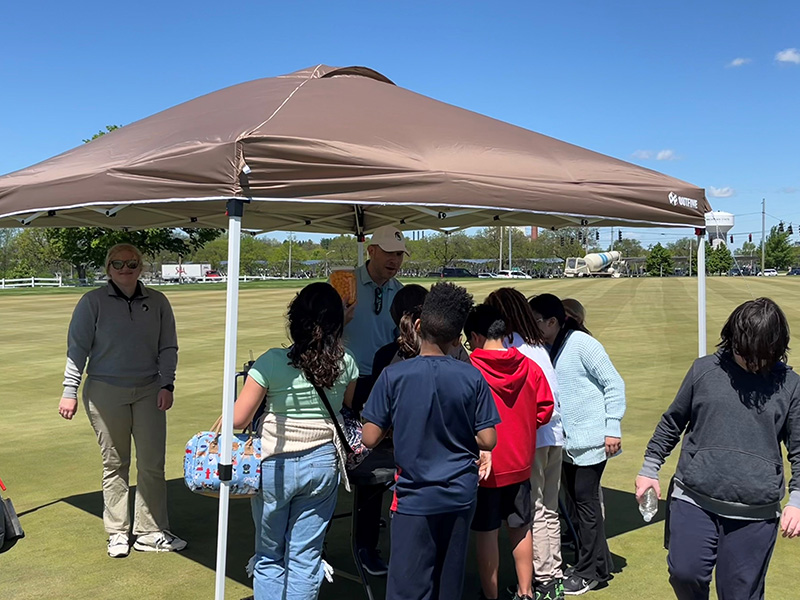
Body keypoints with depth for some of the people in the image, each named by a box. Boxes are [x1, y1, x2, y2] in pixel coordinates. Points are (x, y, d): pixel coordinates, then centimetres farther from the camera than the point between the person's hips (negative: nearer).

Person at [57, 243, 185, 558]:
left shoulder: (157, 302, 6)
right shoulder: (93, 302, -1)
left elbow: (168, 347, 9)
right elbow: (77, 348, -1)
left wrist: (166, 384, -1)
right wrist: (70, 391, -5)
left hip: (149, 391, 2)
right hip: (105, 392, -2)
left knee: (152, 464, 1)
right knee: (115, 465, 6)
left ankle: (150, 532, 11)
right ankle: (118, 533, 18)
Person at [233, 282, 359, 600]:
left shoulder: (272, 362, -17)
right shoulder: (345, 363, -6)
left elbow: (238, 419, -12)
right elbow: (350, 405, 12)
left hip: (275, 465, -2)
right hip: (323, 463, 2)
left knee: (269, 556, 16)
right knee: (306, 556, 13)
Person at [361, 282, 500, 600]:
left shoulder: (394, 376, -12)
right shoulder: (473, 378, -7)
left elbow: (370, 438, -10)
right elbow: (487, 440, -5)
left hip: (415, 497, -2)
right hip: (460, 494, 3)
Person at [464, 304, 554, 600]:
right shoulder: (529, 367, -4)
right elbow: (544, 409, 1)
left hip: (484, 466, -4)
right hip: (519, 464, 4)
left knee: (486, 533, 9)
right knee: (521, 528, 19)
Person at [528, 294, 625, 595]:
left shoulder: (581, 344, -15)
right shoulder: (547, 349, 6)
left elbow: (614, 384, -14)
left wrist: (612, 429, -15)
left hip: (591, 438, -8)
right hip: (568, 441, 8)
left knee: (585, 500, 0)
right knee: (578, 499, 15)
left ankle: (589, 571, 15)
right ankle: (600, 563, 31)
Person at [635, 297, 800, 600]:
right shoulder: (704, 370, 2)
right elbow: (671, 423, 12)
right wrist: (649, 469, 13)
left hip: (756, 515, 0)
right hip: (694, 500, 0)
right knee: (685, 573, -13)